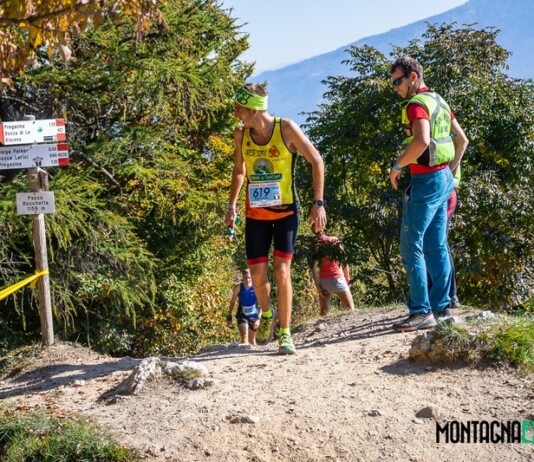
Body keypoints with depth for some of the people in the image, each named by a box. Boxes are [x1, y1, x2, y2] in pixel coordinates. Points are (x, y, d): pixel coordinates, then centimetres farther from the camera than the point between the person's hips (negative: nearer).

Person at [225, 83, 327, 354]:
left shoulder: (286, 129, -15)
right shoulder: (240, 135, -3)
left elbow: (316, 161, -8)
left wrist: (318, 203, -12)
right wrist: (232, 204, 6)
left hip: (286, 211, -3)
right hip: (255, 214, 3)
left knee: (282, 271, -10)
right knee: (257, 274, -1)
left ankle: (284, 333, 3)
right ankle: (266, 315, 29)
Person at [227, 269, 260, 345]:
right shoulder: (238, 288, -12)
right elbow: (232, 302, 2)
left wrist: (258, 319, -22)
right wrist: (229, 316, 5)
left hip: (253, 316, 1)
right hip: (242, 316, -1)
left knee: (252, 339, 18)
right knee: (244, 337, -20)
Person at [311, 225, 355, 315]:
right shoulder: (334, 240, 1)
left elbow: (313, 268, -5)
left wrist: (318, 287, -3)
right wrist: (347, 279, 9)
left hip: (323, 280, 2)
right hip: (337, 278, -2)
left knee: (324, 313, 8)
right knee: (350, 309, 6)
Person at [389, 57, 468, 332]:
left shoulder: (417, 104, -13)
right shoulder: (439, 101, 16)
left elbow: (422, 141, -30)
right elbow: (462, 140, 22)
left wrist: (397, 166, -18)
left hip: (426, 181, -10)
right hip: (443, 179, 10)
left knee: (411, 245, -8)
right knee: (436, 245, 12)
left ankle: (421, 312, -11)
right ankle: (440, 306, 16)